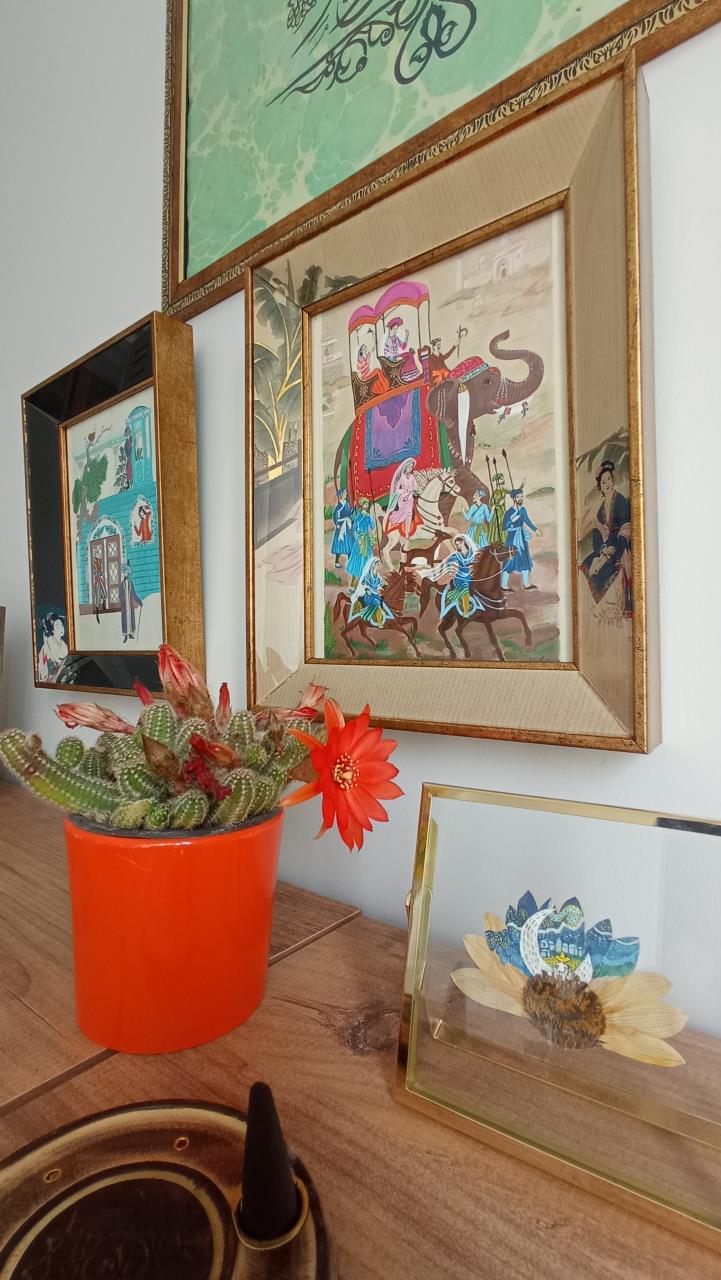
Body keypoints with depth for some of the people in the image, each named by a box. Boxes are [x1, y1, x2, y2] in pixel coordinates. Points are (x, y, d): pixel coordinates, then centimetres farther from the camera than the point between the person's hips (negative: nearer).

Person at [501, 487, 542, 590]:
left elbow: (527, 521, 21)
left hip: (522, 537, 8)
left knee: (525, 560, 13)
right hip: (513, 538, -8)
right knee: (510, 561, -4)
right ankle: (503, 586, 5)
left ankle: (526, 584, 24)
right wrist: (513, 520, -27)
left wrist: (535, 530, 27)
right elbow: (504, 527, -20)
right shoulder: (509, 512, -16)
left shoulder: (523, 510, 4)